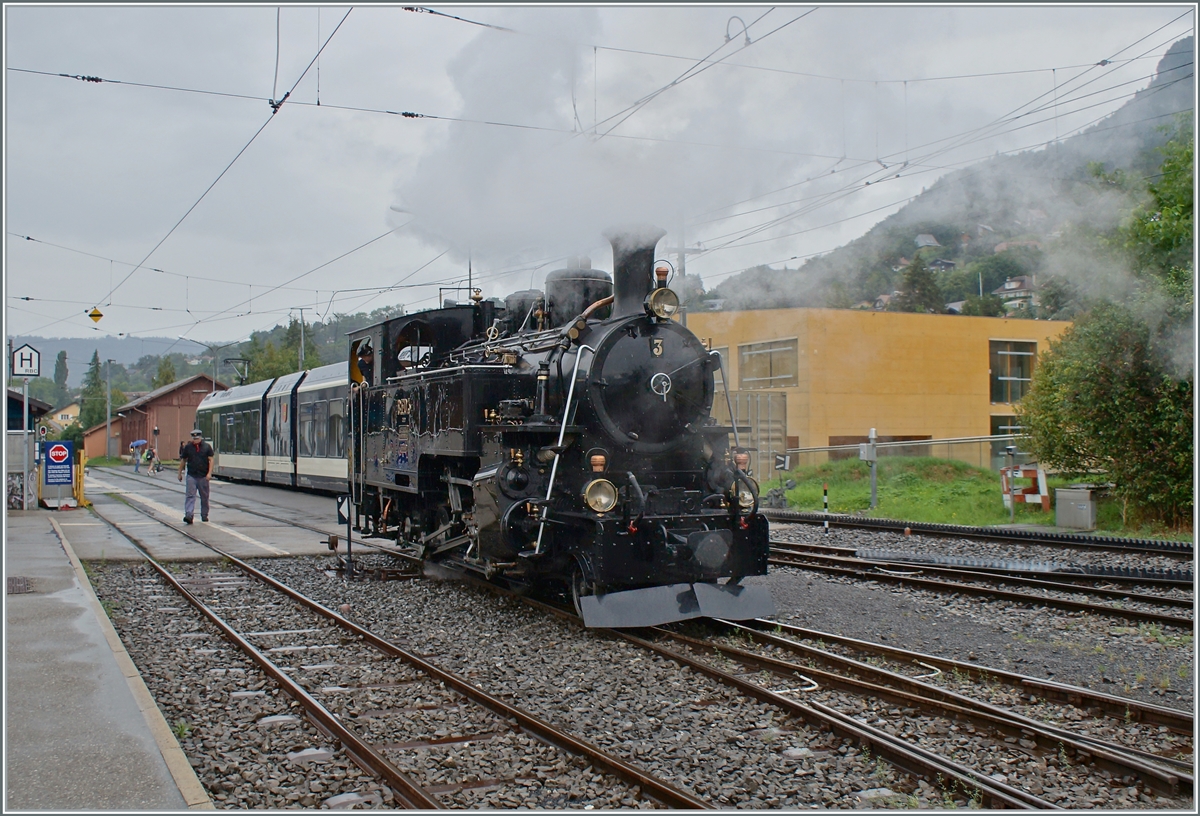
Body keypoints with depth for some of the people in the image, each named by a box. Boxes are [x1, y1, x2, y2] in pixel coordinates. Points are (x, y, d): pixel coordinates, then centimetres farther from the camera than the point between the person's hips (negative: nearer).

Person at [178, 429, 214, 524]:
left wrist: (209, 473, -12)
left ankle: (204, 515, 21)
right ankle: (189, 515, -19)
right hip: (191, 476, 0)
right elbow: (183, 460, 13)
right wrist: (180, 473, 13)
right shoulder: (187, 447, 4)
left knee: (204, 497, 9)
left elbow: (211, 460, -1)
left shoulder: (207, 447, 2)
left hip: (203, 476, 0)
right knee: (190, 495, -11)